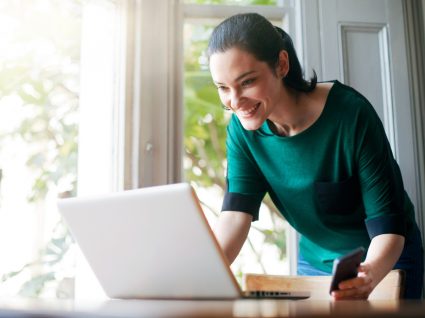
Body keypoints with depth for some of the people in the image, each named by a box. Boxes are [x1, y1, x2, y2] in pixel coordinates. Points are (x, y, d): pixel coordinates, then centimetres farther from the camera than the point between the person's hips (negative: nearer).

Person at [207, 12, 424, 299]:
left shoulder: (351, 114, -28)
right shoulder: (243, 129, -14)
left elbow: (387, 224, -26)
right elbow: (235, 216, -22)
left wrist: (369, 275, -46)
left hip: (383, 260, -3)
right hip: (314, 264, 4)